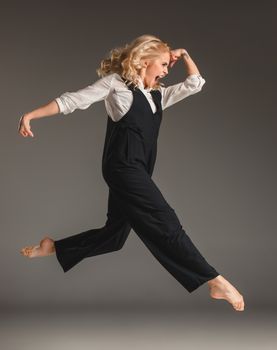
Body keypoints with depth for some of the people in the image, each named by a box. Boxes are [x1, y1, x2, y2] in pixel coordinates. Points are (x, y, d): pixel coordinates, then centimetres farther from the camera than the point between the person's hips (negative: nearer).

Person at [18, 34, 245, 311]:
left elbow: (195, 84, 24)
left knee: (113, 235, 14)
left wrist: (183, 55, 19)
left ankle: (53, 247, 29)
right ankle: (214, 282, -18)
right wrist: (31, 115, -5)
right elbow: (73, 100, 0)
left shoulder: (158, 95, 22)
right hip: (122, 165, -9)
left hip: (137, 170, 9)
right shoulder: (116, 83, 3)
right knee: (165, 222, -14)